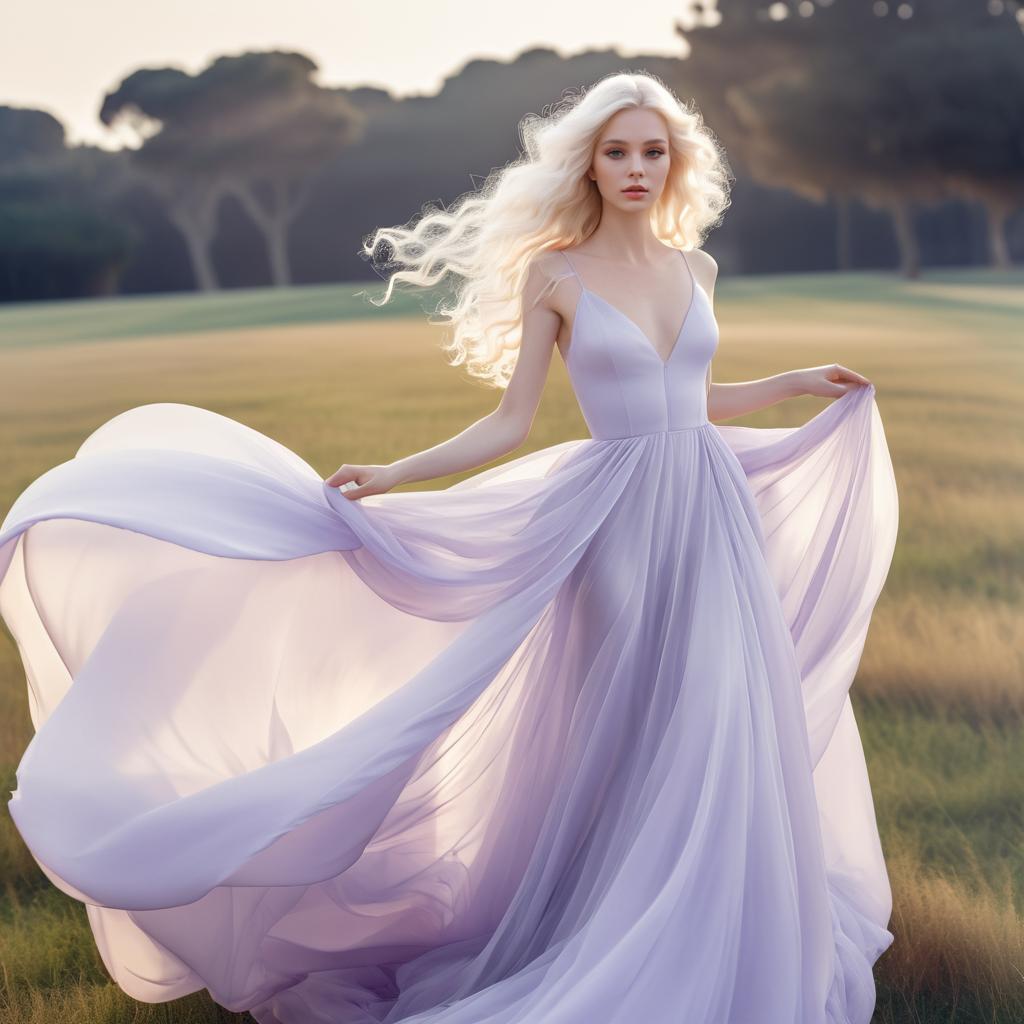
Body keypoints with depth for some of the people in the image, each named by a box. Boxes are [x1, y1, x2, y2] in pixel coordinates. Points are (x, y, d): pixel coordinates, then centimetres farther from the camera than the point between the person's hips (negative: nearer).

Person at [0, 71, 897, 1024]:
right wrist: (393, 476, -12)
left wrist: (801, 383, 24)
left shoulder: (695, 269, 10)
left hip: (714, 514, 4)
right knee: (631, 734, 1)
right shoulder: (553, 273, -2)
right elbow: (509, 423, -2)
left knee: (723, 736, 7)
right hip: (620, 520, -4)